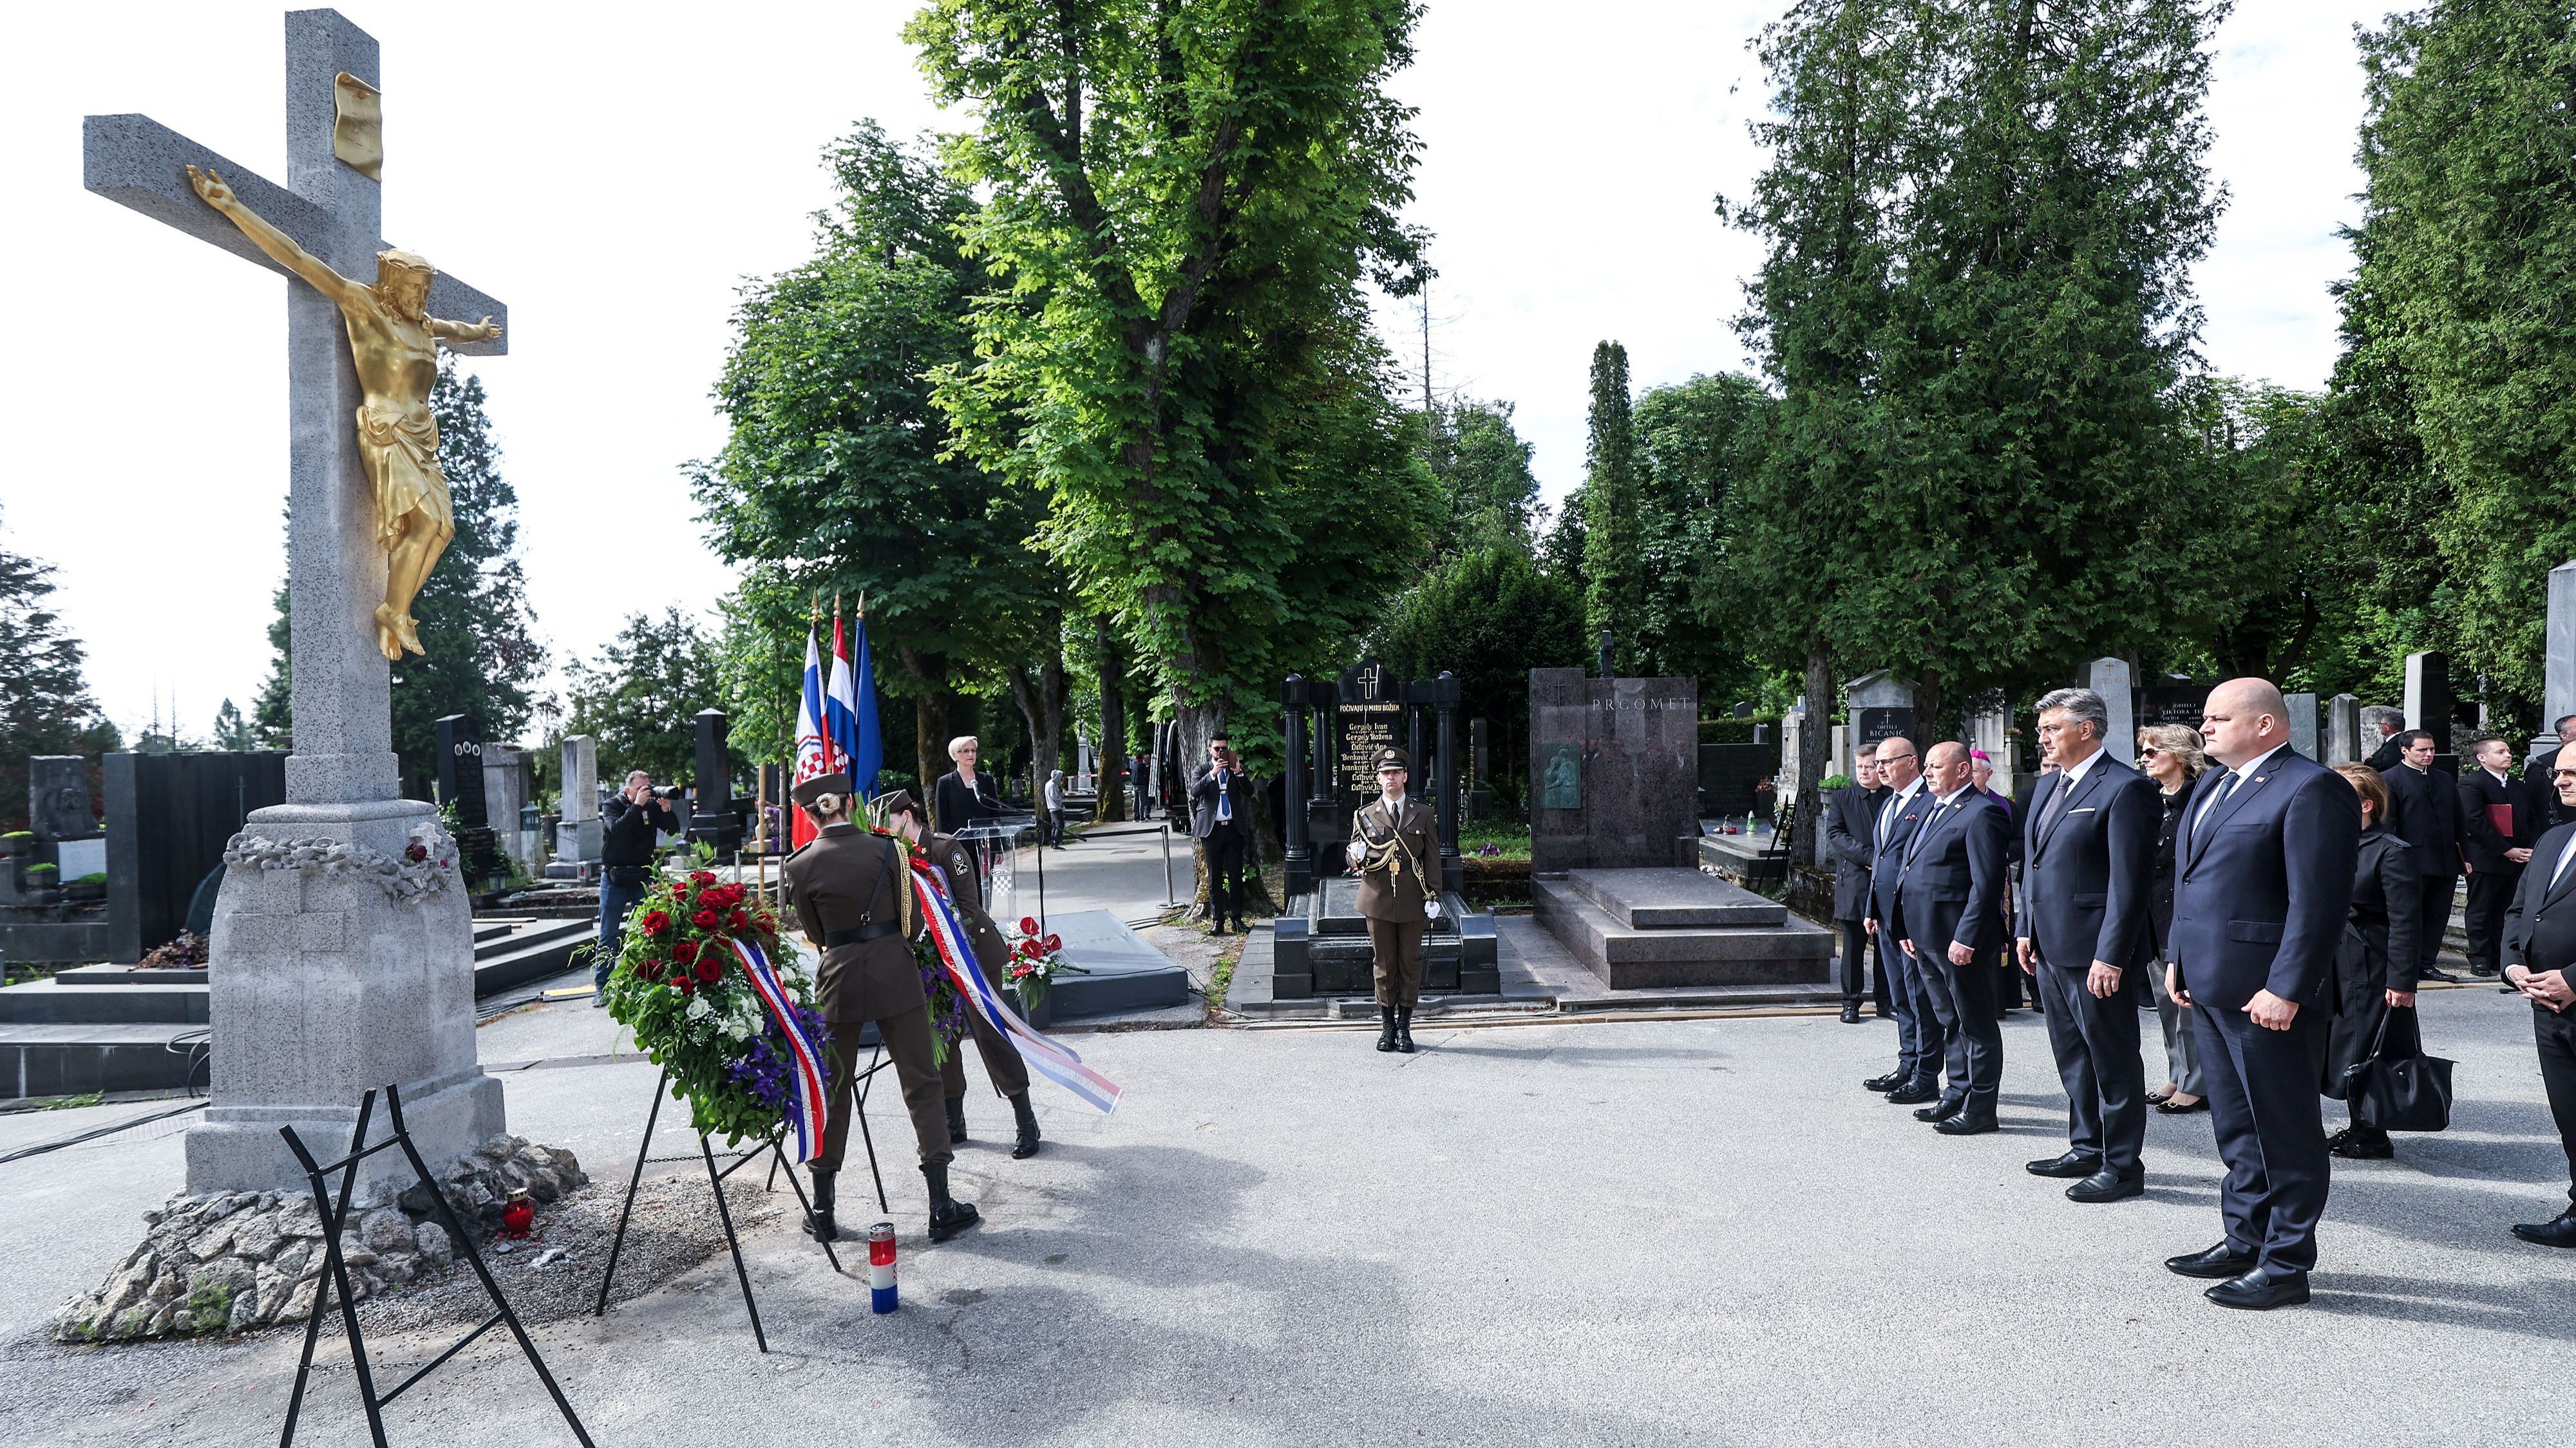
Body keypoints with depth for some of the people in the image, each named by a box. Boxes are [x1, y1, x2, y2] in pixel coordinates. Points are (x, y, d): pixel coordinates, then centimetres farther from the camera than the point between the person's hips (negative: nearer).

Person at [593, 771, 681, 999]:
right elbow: (617, 829, -24)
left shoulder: (652, 806, 2)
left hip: (643, 876, 2)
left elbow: (674, 830, -4)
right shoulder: (612, 805, -5)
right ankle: (601, 987, 5)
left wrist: (667, 810, -21)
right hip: (614, 877, -2)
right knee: (608, 935, 1)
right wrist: (637, 806, -29)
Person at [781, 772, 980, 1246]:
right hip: (896, 975, -1)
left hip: (839, 980, 1)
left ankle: (822, 1210, 22)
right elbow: (913, 919, 1)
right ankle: (941, 1206, 6)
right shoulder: (885, 849, -6)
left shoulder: (800, 866, -5)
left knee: (832, 1091, 14)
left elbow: (815, 934, 6)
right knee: (922, 1085, 6)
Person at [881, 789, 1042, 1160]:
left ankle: (1026, 1123, 6)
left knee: (990, 1035, -5)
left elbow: (967, 906, -17)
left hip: (972, 953, -7)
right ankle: (953, 1124, 23)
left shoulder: (946, 848, -14)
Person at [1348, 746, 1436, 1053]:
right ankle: (1387, 1026, 14)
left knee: (1410, 962, 4)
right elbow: (1352, 856, 10)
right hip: (1378, 899, 0)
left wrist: (1432, 896, 0)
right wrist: (1357, 858, -15)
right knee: (1384, 963, 4)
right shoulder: (1364, 815, 7)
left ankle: (1405, 1027, 13)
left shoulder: (1423, 814, 8)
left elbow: (1432, 858, 8)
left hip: (1412, 900, 0)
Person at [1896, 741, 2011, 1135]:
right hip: (1927, 939, 9)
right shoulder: (1933, 810, 17)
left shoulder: (1981, 813, -13)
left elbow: (1987, 884, -18)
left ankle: (1980, 1108, 8)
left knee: (1976, 1025, 1)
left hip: (1960, 939, -9)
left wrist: (1966, 939, -22)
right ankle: (1958, 1094, 27)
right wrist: (1909, 931, 15)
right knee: (1949, 1021, 17)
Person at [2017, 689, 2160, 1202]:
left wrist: (2110, 956, -20)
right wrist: (2026, 929, 14)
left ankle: (2122, 1166, 14)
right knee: (2072, 1057, 18)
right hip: (2049, 948, 9)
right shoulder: (2048, 786, 14)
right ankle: (2086, 1149, 32)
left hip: (2095, 952, -9)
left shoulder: (2125, 789, -14)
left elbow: (2131, 880, -18)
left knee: (2113, 1060, 3)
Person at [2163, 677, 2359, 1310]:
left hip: (2267, 993, -9)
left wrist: (2286, 990, -21)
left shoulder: (2312, 789, -14)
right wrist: (2178, 958, 14)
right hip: (2210, 987, 9)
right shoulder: (2212, 784, 14)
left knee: (2286, 1132, 4)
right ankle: (2245, 1243, 31)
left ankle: (2286, 1264, 15)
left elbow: (2319, 901, -19)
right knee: (2235, 1127, 18)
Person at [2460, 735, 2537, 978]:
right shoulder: (2471, 784, -7)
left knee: (2507, 911, 7)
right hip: (2485, 860, -6)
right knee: (2481, 910, 1)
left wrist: (2530, 850, 1)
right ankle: (2480, 958, 7)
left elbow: (2530, 821, 18)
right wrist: (2506, 850, -15)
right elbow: (2475, 823, -15)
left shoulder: (2517, 786, 17)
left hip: (2518, 860, 6)